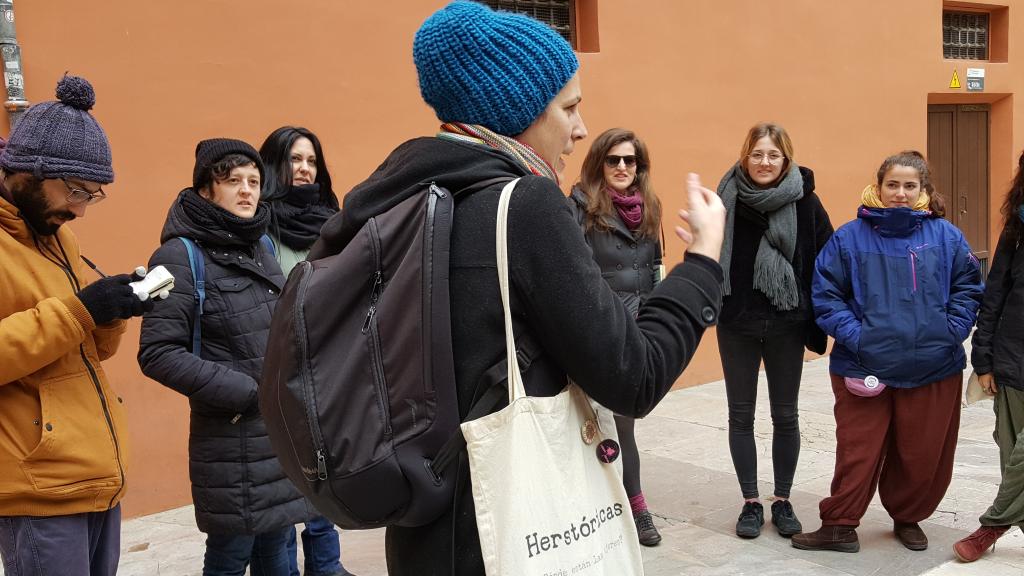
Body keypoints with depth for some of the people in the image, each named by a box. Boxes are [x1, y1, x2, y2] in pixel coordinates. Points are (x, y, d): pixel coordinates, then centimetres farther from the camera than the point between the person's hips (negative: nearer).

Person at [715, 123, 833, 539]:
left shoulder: (805, 201, -6)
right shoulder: (728, 198, -4)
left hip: (787, 324, 0)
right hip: (736, 323, 1)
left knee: (785, 416, 10)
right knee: (741, 415, 8)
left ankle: (783, 502, 26)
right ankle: (751, 503, 22)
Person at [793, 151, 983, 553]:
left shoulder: (945, 236, 3)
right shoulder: (850, 237, -2)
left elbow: (968, 288, 8)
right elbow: (825, 293, -1)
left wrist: (952, 330, -5)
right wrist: (852, 334, -11)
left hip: (934, 369, 2)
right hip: (864, 368, -2)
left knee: (924, 455, 12)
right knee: (857, 451, 4)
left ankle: (908, 518, 34)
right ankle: (839, 526, 18)